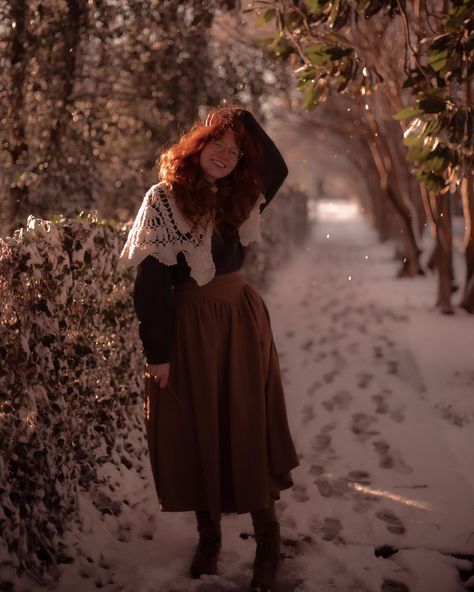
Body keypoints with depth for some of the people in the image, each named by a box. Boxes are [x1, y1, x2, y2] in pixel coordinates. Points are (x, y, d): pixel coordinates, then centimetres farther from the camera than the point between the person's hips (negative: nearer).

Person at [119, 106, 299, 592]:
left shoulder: (239, 198, 6)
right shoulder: (164, 199, -9)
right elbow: (150, 282, -11)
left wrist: (245, 117, 2)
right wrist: (157, 352, -13)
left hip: (243, 321, 4)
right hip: (189, 327, -4)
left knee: (249, 427, 6)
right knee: (198, 430, 8)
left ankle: (268, 543, 16)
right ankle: (208, 535, 25)